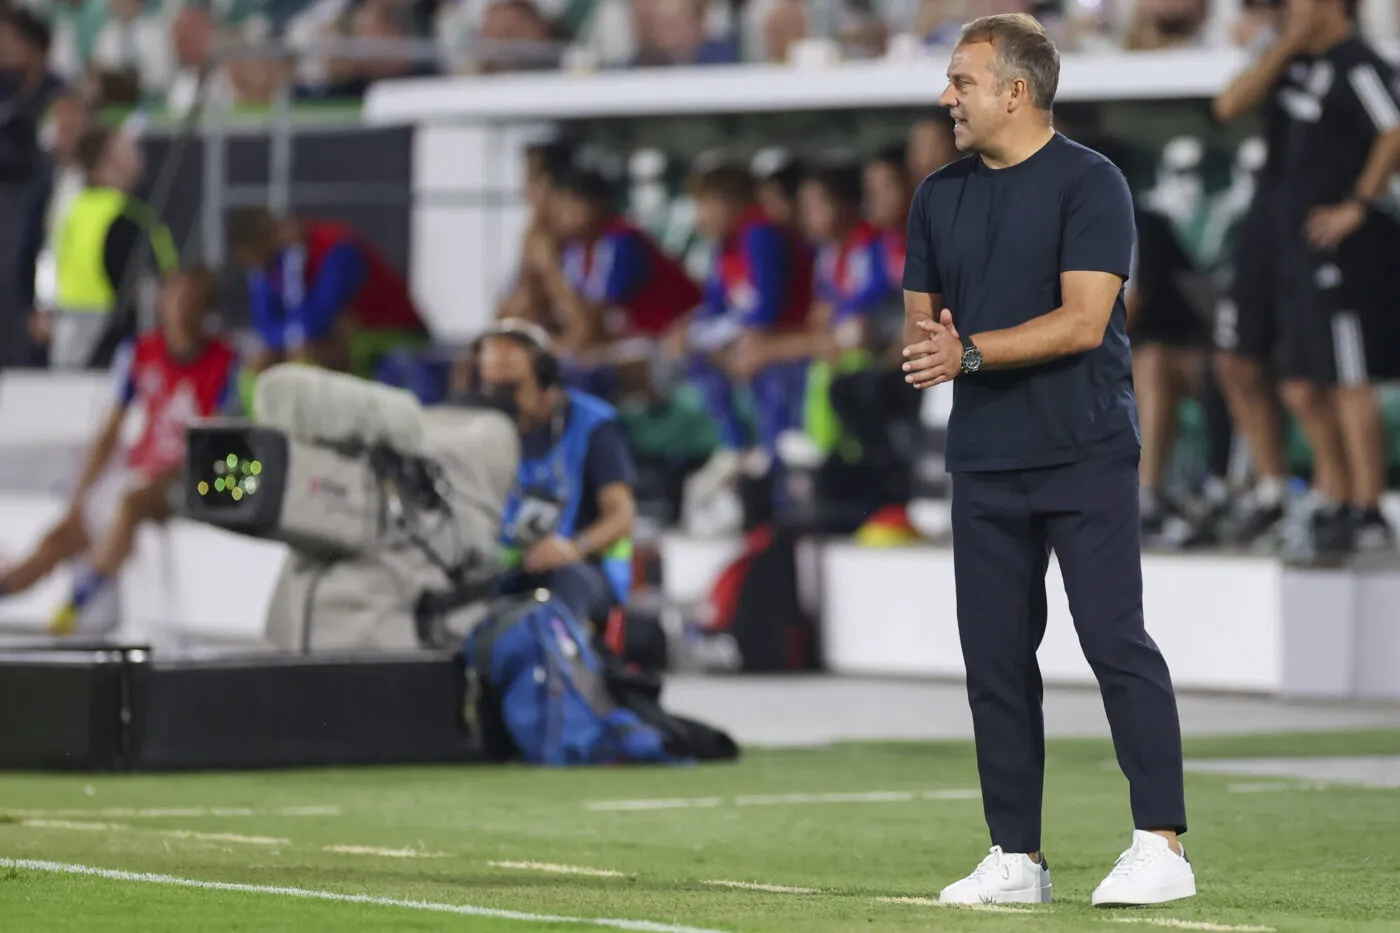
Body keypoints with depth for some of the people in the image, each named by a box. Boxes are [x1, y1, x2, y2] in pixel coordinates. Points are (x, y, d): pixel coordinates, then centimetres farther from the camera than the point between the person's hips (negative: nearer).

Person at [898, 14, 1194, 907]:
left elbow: (1083, 321, -15)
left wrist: (970, 352, -17)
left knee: (1116, 640, -10)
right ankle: (1016, 858, 12)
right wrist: (928, 345, -7)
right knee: (994, 657, 6)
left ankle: (1162, 845, -9)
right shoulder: (941, 196, 14)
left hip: (1085, 455, -6)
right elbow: (921, 319, 16)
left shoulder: (1090, 184, -7)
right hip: (984, 458, 6)